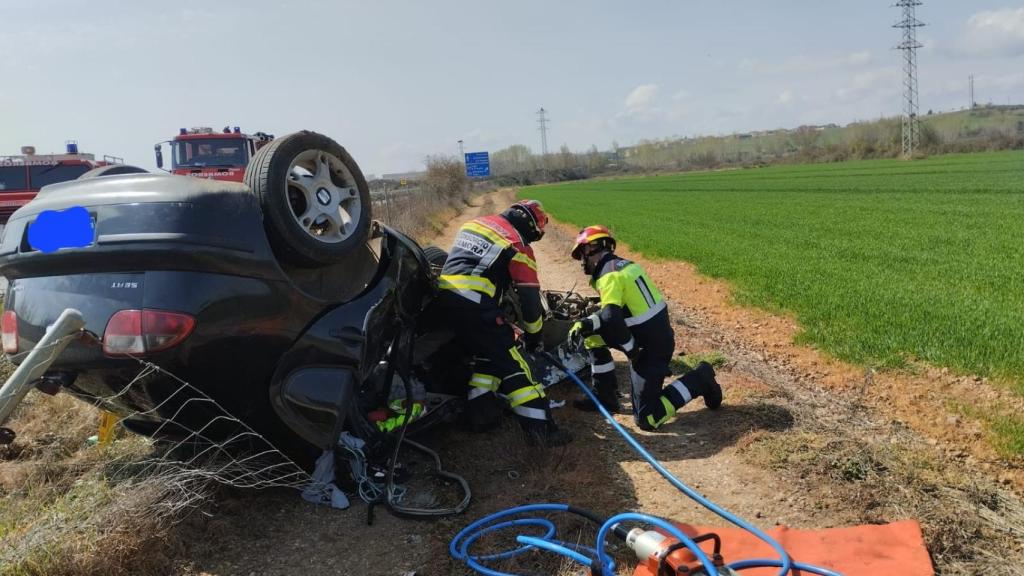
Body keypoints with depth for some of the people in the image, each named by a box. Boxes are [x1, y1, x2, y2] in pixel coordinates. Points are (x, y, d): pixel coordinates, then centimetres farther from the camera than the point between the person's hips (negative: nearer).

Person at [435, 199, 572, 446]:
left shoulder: (474, 223, 22)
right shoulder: (518, 245, 1)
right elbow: (530, 296, 2)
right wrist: (534, 335, 15)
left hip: (444, 298, 8)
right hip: (476, 305, -7)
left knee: (488, 353, 24)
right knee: (511, 361, -2)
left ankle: (480, 411, 23)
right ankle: (541, 428, -4)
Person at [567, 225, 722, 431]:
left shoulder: (610, 275, -19)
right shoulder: (621, 265, 9)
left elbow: (611, 318, -31)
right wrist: (587, 324, 1)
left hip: (651, 347, -9)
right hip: (659, 333, 9)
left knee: (647, 419, -5)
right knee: (592, 334, 13)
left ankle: (699, 380, 2)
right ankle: (605, 397, 18)